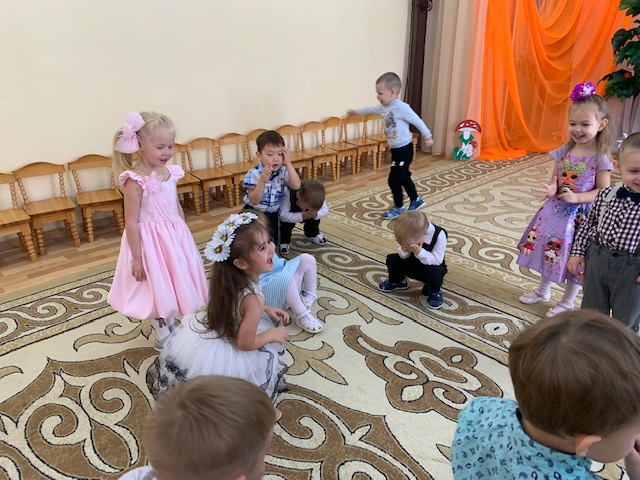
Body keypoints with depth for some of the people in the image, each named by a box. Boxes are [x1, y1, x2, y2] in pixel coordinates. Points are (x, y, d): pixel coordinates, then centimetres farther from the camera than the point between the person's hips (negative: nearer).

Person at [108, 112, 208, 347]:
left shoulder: (170, 173, -1)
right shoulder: (135, 181, -22)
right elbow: (131, 223, -19)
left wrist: (184, 238, 17)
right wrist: (137, 258, -17)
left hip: (174, 237, 7)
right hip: (151, 241, -7)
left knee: (174, 283, 21)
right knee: (158, 288, 10)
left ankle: (171, 325, 43)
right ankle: (163, 334, 32)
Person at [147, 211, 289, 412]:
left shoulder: (229, 278, -12)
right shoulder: (253, 299, -35)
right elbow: (245, 344, -24)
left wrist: (266, 310, 4)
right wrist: (273, 334, -9)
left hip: (207, 332, 7)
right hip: (219, 357, -7)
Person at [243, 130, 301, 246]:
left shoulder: (283, 171, -11)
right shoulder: (253, 174, -22)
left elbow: (296, 186, -27)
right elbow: (254, 201, -24)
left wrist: (288, 163, -30)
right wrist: (262, 181, -39)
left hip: (275, 213, 3)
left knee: (274, 242, 12)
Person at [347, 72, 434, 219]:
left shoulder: (401, 107, -21)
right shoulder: (384, 107, 4)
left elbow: (418, 121, -15)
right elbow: (370, 109, 23)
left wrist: (427, 137, -7)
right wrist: (356, 111, 35)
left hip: (404, 149, -8)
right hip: (396, 149, 8)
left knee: (393, 180, -3)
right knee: (404, 177, 20)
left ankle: (399, 207, 14)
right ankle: (415, 200, 37)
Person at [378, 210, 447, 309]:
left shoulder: (439, 235, -30)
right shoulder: (410, 235, -20)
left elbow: (437, 260, -31)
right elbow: (404, 256, -11)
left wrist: (419, 252, -43)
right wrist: (404, 250, -35)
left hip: (431, 266, -4)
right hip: (412, 264, 4)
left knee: (435, 272, -37)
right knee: (391, 259, -14)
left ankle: (434, 292, -4)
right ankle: (397, 282, 16)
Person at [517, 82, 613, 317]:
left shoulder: (600, 158, -14)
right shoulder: (564, 151, -2)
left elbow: (604, 192, -11)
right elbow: (555, 179, 4)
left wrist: (577, 197, -24)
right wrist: (551, 189, -18)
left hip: (581, 217, -5)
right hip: (555, 210, 5)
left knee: (576, 258, 8)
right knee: (549, 248, 17)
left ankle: (567, 302, 28)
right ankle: (542, 290, 39)